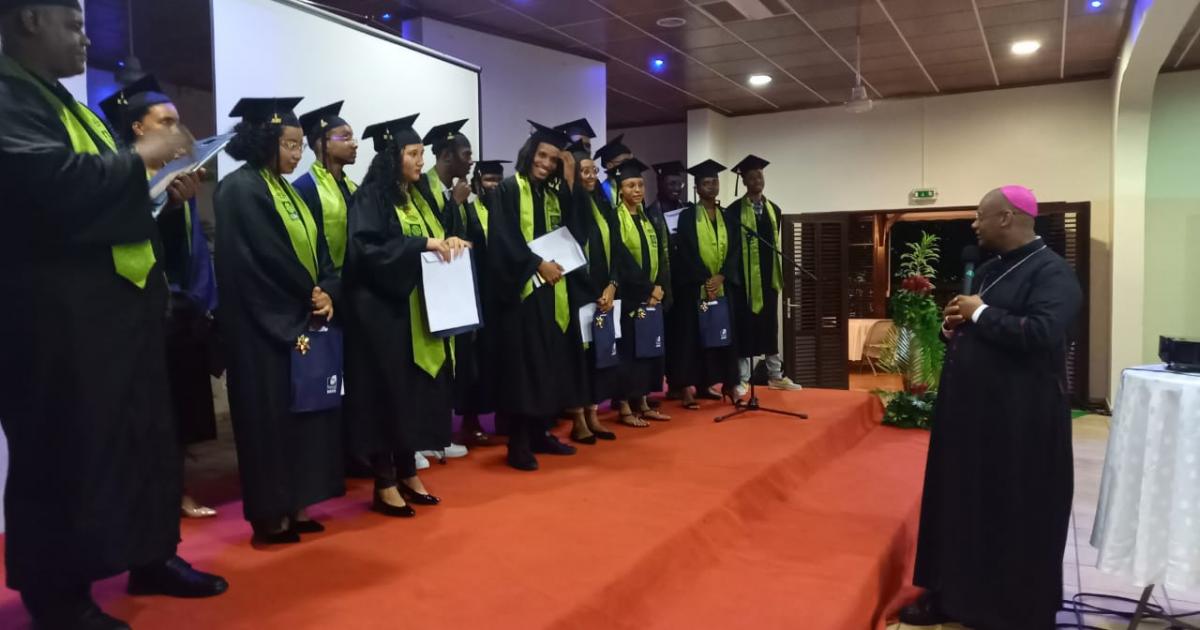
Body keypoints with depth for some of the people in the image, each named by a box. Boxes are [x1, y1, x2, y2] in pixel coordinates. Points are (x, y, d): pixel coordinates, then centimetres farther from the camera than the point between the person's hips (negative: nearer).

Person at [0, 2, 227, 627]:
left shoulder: (64, 104, 20)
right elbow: (57, 183, -27)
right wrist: (139, 157, -14)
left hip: (114, 301, 10)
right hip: (58, 311, -10)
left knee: (143, 431, 14)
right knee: (67, 450, -1)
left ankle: (152, 558, 27)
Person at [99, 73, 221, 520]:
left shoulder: (179, 173, 13)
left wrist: (205, 303, 10)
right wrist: (175, 204, -34)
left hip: (185, 305, 7)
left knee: (181, 409, 10)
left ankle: (175, 492, 19)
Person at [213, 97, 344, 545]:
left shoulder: (289, 191, 15)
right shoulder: (239, 189, -11)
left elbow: (316, 249, 10)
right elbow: (263, 260, -18)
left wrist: (327, 293, -7)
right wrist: (310, 296, -9)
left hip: (303, 319, 9)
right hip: (264, 323, -9)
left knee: (301, 409, 10)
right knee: (271, 414, -3)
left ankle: (293, 506, 19)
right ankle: (270, 515, 7)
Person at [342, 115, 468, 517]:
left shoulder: (415, 196, 15)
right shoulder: (371, 196, -9)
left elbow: (431, 240, 19)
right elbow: (367, 249, -21)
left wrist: (447, 242, -3)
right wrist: (423, 244, -24)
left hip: (419, 308, 8)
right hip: (384, 310, -8)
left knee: (416, 391, 10)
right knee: (389, 393, -3)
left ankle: (407, 472, 21)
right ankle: (385, 484, 7)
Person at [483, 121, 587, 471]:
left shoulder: (554, 195, 16)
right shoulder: (507, 191, -4)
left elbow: (574, 234, 2)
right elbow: (503, 240, -15)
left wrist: (569, 185, -1)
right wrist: (537, 264, -23)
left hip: (553, 290, 7)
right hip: (522, 288, -7)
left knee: (549, 362, 10)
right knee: (523, 364, -6)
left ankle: (540, 433, 21)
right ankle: (518, 443, 1)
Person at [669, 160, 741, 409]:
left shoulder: (727, 217, 12)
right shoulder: (687, 216, -1)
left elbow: (735, 249, 4)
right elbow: (686, 252, -9)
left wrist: (721, 276, -11)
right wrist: (705, 280, -16)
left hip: (723, 286, 4)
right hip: (694, 286, -4)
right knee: (693, 335, -5)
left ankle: (728, 383, 11)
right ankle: (687, 387, -4)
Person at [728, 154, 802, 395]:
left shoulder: (774, 209, 11)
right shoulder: (734, 211, -6)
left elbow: (777, 244, 16)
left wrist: (780, 274, 12)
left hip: (768, 276, 5)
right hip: (745, 277, -5)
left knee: (770, 326, 12)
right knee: (745, 327, -1)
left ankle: (775, 375, 21)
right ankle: (742, 379, 8)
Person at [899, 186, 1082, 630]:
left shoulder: (1052, 272, -13)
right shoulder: (990, 269, 13)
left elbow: (1041, 333, -29)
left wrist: (980, 314, -18)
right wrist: (954, 327, 0)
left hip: (1018, 417, -9)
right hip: (969, 408, 9)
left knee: (1013, 516, 4)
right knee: (961, 502, 15)